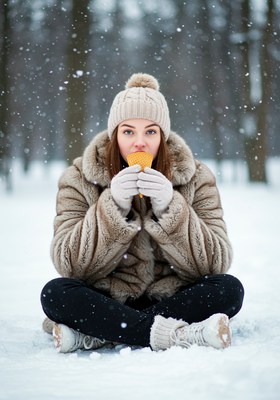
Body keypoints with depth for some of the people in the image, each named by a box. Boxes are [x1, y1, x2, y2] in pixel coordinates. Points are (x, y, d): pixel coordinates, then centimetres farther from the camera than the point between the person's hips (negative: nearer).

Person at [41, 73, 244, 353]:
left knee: (229, 289, -26)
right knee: (55, 293, -28)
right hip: (105, 303, -1)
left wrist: (169, 209, -25)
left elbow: (215, 263, -12)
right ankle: (180, 335, -29)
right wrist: (113, 206, -26)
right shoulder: (79, 179, -4)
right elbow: (69, 264, -14)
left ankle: (92, 336, -24)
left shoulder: (196, 178, -3)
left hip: (173, 300, 1)